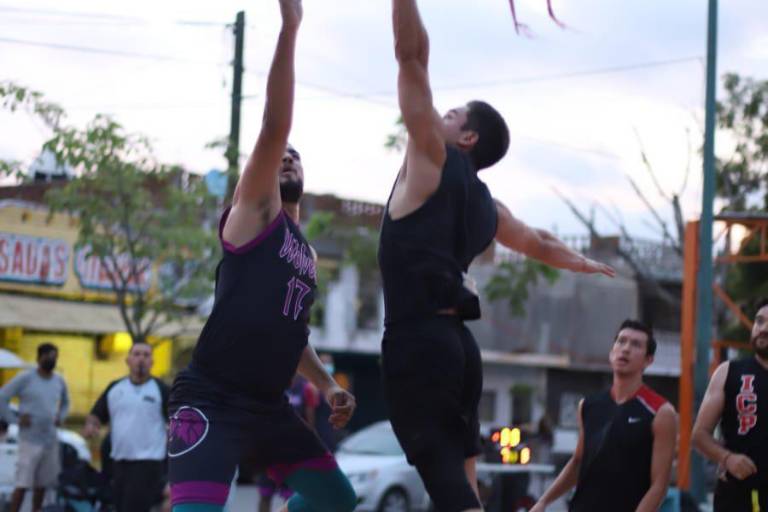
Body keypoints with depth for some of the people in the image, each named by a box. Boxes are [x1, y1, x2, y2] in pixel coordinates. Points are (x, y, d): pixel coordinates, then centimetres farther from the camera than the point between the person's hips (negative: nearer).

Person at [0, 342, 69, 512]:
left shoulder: (59, 381, 12)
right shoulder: (25, 378, -6)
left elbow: (65, 402, 30)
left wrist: (60, 417, 12)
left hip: (50, 439, 6)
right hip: (30, 439, -6)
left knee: (42, 483, 9)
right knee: (23, 484, -11)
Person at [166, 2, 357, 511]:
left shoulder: (307, 253, 20)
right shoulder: (254, 211, -2)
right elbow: (275, 127, -15)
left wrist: (327, 384, 16)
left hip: (268, 405, 9)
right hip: (211, 402, -9)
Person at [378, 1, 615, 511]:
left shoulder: (434, 160, 1)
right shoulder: (488, 206, 20)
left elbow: (411, 54, -3)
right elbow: (538, 244, 40)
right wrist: (582, 262, 59)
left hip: (418, 341, -8)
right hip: (456, 343, 8)